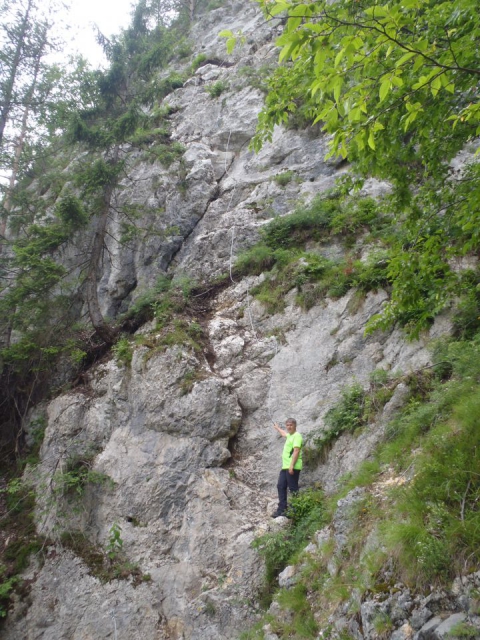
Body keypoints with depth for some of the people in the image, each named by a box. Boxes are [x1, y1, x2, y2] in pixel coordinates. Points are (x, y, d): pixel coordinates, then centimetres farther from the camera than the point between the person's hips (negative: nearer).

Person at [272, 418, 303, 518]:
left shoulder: (297, 436, -10)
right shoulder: (290, 435, 20)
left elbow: (296, 451, -19)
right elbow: (284, 434, 46)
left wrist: (292, 466, -25)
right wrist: (277, 428, 63)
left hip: (293, 467, -10)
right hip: (285, 466, 10)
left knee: (293, 488, -7)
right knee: (281, 486, 9)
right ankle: (282, 509, 12)